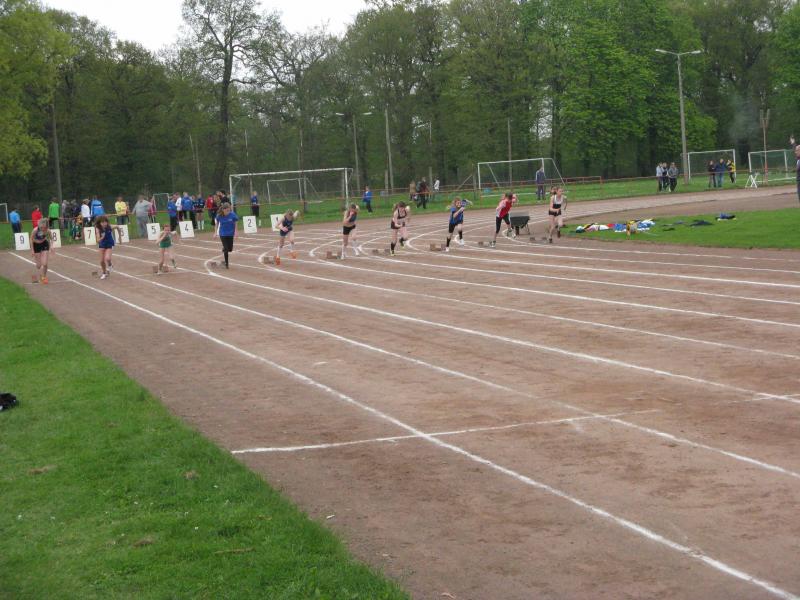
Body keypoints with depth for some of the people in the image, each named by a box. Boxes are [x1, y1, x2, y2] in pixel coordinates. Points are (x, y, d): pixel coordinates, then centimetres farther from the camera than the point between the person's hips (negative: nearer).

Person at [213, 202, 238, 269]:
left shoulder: (232, 215, -19)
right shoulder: (219, 215, -17)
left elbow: (235, 224, -6)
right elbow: (217, 223, 0)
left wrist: (235, 233, -9)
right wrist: (216, 232, 2)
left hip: (230, 233, 1)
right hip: (223, 234, -1)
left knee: (230, 249, 6)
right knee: (226, 249, -4)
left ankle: (224, 250, 43)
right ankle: (226, 263, 14)